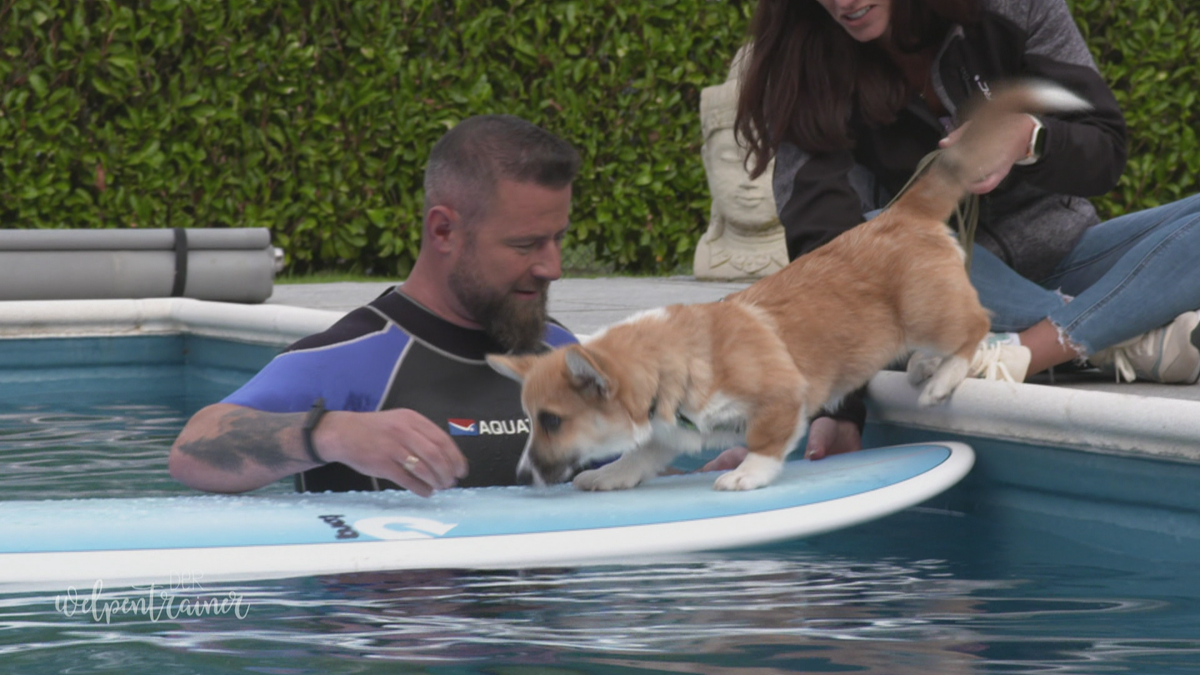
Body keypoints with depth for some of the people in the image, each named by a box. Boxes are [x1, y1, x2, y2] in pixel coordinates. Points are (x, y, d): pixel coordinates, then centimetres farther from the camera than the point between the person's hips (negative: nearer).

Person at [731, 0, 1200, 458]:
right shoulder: (810, 73, -13)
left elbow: (1105, 152, -10)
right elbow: (823, 247, -23)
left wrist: (1028, 139, -34)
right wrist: (841, 411, -35)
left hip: (1060, 257, 1)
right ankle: (1141, 343, -29)